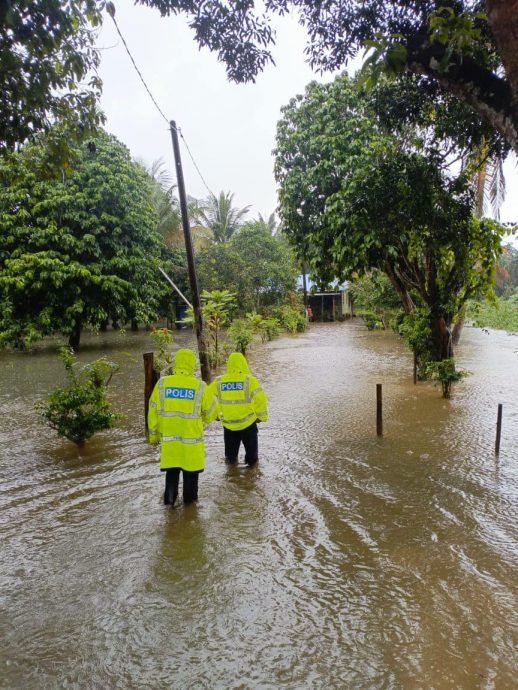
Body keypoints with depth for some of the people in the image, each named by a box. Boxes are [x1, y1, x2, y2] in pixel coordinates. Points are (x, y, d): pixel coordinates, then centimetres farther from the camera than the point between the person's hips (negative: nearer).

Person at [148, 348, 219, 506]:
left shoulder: (162, 383, -7)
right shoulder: (200, 387, -12)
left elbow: (153, 412, 0)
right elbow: (212, 411, -1)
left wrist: (153, 434, 12)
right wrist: (203, 418, 22)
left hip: (168, 436, 2)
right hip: (192, 436, -2)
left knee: (171, 469, 17)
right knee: (190, 469, 15)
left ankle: (170, 497, 20)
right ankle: (189, 497, 27)